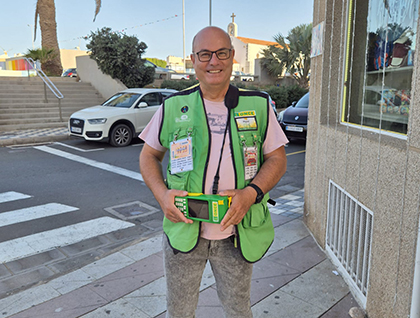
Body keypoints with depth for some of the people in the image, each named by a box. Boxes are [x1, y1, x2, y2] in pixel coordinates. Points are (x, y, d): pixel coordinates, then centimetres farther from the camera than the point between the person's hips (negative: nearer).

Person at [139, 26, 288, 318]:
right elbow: (149, 155, 9)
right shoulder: (173, 107, 1)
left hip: (235, 234, 0)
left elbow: (277, 159, 3)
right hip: (183, 230, 1)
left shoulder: (258, 105, 1)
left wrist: (251, 193, -16)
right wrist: (162, 193, -9)